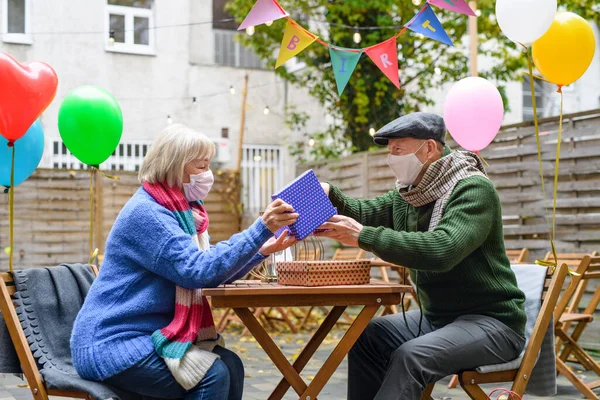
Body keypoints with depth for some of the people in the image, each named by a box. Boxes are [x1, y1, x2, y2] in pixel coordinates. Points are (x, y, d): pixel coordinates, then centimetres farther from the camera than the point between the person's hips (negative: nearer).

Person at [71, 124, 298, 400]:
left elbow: (214, 272, 12)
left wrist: (262, 250, 0)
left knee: (230, 365, -7)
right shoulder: (145, 212, -18)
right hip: (111, 344, -9)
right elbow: (200, 270, -27)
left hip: (147, 334, 9)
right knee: (213, 374, -21)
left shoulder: (182, 210, 11)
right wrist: (261, 228, -30)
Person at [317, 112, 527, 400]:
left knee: (410, 356, -29)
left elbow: (442, 250, -34)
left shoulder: (473, 189, -19)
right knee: (366, 338, -9)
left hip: (491, 320, -8)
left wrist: (363, 237, -36)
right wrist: (329, 195, -12)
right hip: (436, 316, 8)